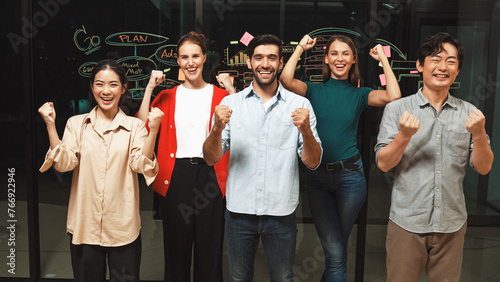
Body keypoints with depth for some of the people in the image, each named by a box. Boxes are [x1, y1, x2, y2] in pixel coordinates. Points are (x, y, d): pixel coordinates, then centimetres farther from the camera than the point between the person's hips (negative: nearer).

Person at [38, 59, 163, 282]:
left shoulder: (135, 126, 1)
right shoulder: (76, 124, 5)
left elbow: (140, 165, -11)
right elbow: (64, 163, -5)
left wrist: (153, 131, -21)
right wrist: (50, 126, -11)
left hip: (123, 227, -1)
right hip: (84, 224, 1)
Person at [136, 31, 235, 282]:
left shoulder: (220, 95, 6)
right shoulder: (167, 97, 10)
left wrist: (231, 90, -12)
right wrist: (149, 88, -4)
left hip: (210, 176, -1)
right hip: (176, 176, 1)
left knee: (210, 247, 7)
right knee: (176, 245, 11)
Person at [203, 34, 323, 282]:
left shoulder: (300, 105, 0)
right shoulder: (230, 103, 2)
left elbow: (313, 162, -3)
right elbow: (211, 159, 0)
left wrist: (306, 129, -22)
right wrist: (218, 128, -19)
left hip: (281, 212, 0)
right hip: (239, 210, 1)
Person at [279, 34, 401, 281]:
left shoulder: (359, 94, 5)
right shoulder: (314, 91, 3)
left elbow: (393, 97, -13)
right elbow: (286, 80, -16)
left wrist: (383, 59, -5)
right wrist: (301, 47, -5)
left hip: (350, 175, 1)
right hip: (318, 176, -1)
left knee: (336, 248, 14)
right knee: (335, 253, -5)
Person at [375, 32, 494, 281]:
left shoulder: (468, 113, 4)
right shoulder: (397, 109, -3)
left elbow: (484, 168, 2)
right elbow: (383, 164, -6)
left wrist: (478, 135, -16)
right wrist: (405, 136, -23)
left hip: (452, 225, 3)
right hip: (407, 222, -2)